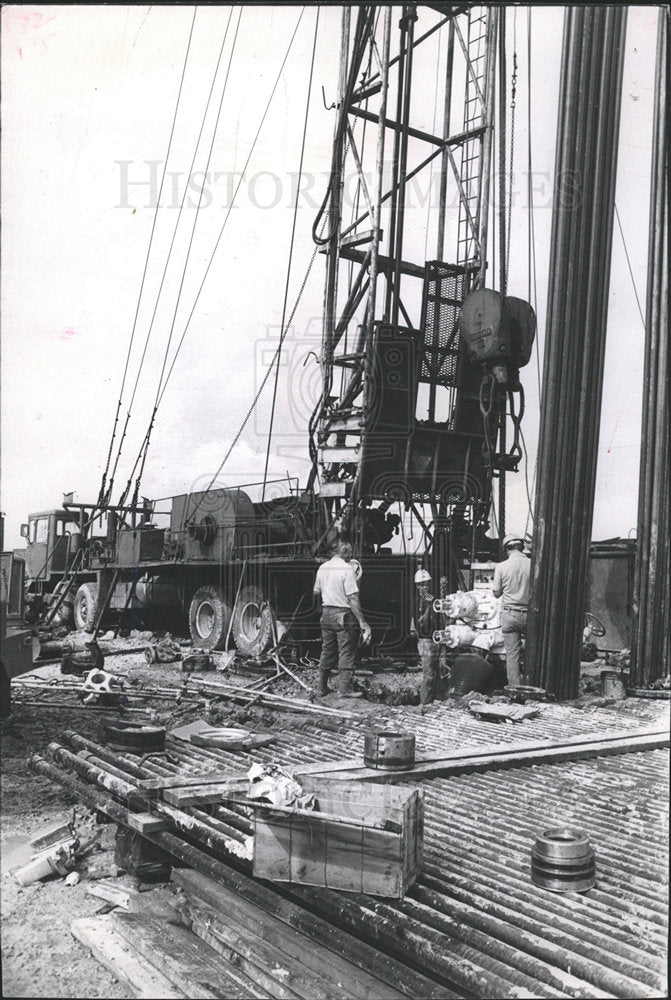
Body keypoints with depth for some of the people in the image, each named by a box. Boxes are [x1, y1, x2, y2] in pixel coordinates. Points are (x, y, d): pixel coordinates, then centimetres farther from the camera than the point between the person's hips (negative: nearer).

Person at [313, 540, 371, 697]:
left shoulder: (322, 568, 7)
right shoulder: (347, 568, -14)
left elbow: (316, 592, 16)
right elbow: (352, 598, -18)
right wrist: (362, 622, -17)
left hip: (327, 613, 7)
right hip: (344, 614, -7)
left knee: (327, 652, 15)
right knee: (346, 653, 1)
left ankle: (322, 688, 22)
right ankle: (344, 689, 1)